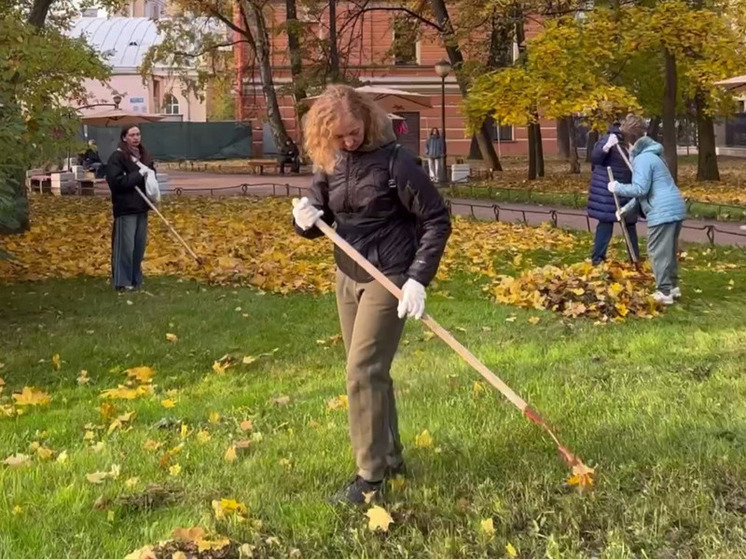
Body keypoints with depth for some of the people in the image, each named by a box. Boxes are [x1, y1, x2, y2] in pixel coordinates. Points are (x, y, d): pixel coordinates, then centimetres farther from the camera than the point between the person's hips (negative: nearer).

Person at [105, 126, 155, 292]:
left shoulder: (144, 155, 13)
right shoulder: (117, 157, -10)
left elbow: (152, 173, 26)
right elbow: (116, 181, -19)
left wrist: (149, 175, 1)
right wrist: (139, 175, -18)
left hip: (141, 207, 7)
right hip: (125, 208, -7)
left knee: (139, 245, 11)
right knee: (125, 246, -5)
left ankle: (136, 279, 21)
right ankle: (122, 281, 1)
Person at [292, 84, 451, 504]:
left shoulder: (394, 160, -16)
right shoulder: (330, 163, 1)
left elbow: (437, 220, -14)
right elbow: (320, 221, 11)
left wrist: (418, 279, -20)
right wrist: (305, 221, -14)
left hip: (389, 277, -7)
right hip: (348, 276, 7)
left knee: (363, 371, -10)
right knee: (370, 372, 14)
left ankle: (372, 473, 1)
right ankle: (391, 457, 29)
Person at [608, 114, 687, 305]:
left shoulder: (642, 158, -14)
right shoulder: (650, 154, 19)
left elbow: (640, 188, -19)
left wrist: (617, 187, -5)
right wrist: (628, 207, 22)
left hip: (662, 211, -10)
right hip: (675, 207, 10)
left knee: (657, 252, -2)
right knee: (669, 251, 19)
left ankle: (664, 293, 1)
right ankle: (673, 287, 27)